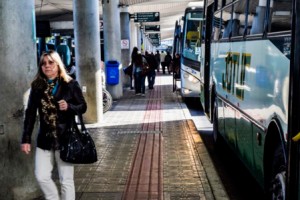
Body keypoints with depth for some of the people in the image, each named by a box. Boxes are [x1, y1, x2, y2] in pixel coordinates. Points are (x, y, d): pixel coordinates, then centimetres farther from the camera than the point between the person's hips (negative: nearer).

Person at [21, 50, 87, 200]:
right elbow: (30, 113, 4)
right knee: (41, 176, 0)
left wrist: (69, 107, -20)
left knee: (66, 180, 4)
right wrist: (26, 138, -1)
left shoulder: (70, 84, -5)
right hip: (44, 139, 3)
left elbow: (83, 107, 1)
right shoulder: (37, 86, 3)